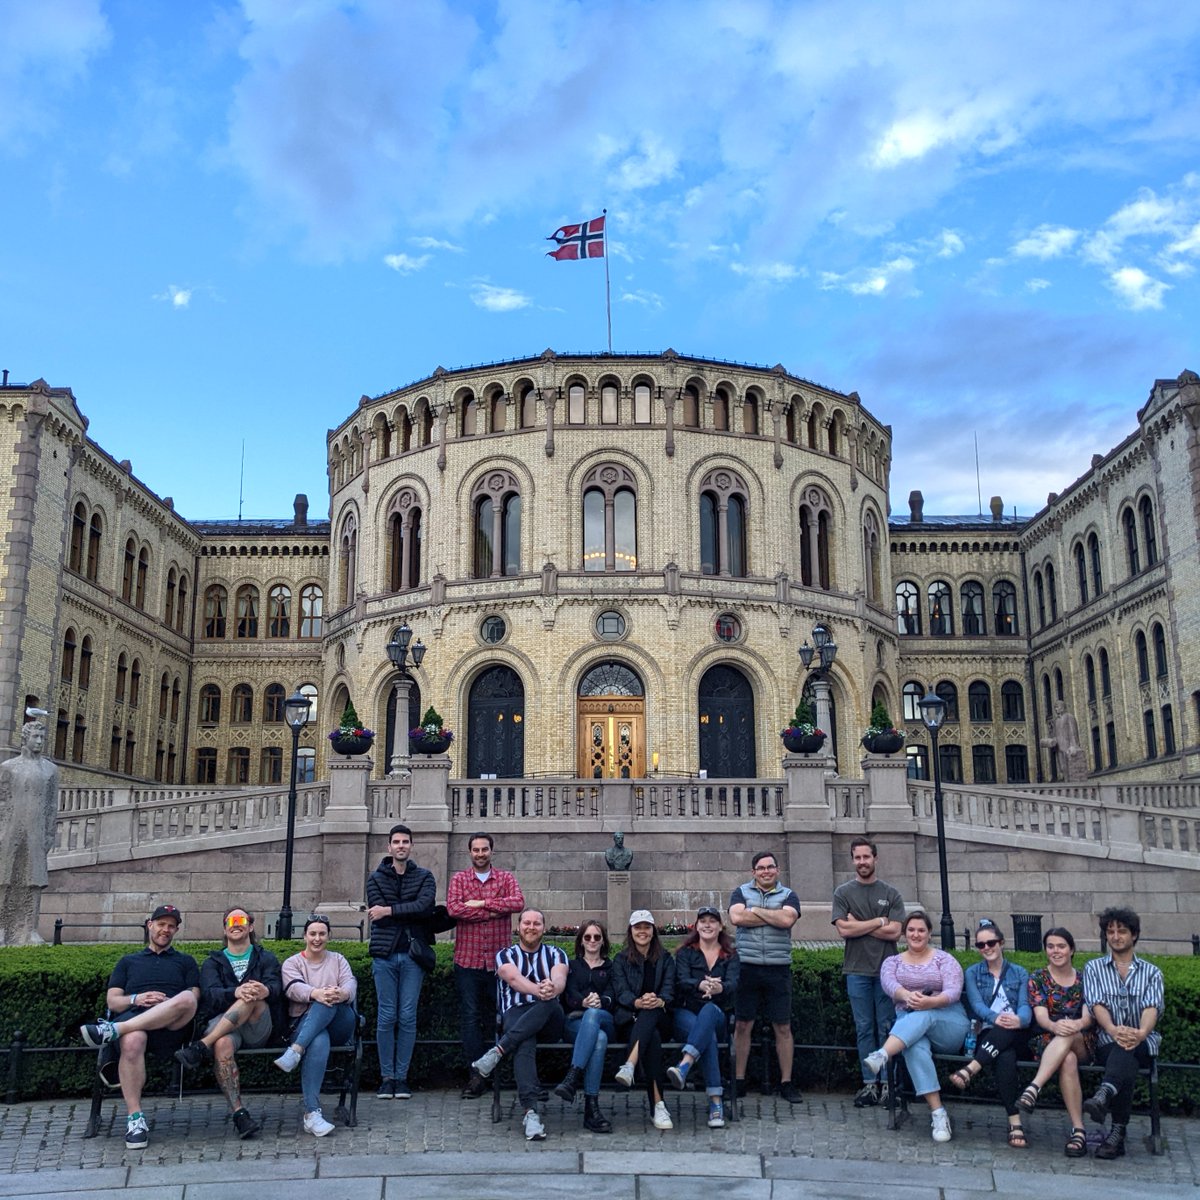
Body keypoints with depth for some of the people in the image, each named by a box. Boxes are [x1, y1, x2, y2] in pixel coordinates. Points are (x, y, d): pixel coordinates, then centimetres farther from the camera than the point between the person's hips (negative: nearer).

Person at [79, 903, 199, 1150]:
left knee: (186, 998, -37)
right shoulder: (128, 962, 31)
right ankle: (135, 1118, -35)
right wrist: (136, 999, -3)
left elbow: (193, 999, 13)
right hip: (133, 1019, 0)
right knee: (132, 1041, -39)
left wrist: (167, 1004, -7)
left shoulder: (185, 962, 28)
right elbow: (112, 1001, 18)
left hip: (171, 1027, 0)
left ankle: (113, 1030, -36)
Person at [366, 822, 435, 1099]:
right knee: (386, 1017, 2)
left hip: (413, 954, 0)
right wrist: (411, 913, -8)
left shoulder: (424, 877, 8)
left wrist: (390, 911, -14)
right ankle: (386, 1077, 10)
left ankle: (402, 1077, 9)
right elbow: (377, 912, -5)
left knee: (408, 1017, 1)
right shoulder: (376, 878, 9)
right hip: (385, 954, 0)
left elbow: (425, 906, -11)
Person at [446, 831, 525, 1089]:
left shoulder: (506, 878, 8)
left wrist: (481, 903, -13)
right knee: (470, 1017, -1)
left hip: (498, 959, 0)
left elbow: (518, 903, -10)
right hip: (467, 959, 0)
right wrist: (494, 911, -11)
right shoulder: (459, 879, 7)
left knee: (496, 1017, 7)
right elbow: (453, 908, -10)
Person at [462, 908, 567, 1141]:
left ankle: (496, 1053, -40)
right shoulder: (506, 955, 15)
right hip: (516, 1014, -1)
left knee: (549, 1003, -36)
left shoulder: (555, 954, 19)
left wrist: (552, 989, -34)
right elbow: (514, 978, -10)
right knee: (524, 1044, -37)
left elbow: (560, 979, -5)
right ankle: (530, 1111, -50)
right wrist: (539, 990, -34)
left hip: (549, 1022, 2)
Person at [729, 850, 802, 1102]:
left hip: (778, 969, 0)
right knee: (743, 1025, 5)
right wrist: (773, 917, -8)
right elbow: (736, 917, -11)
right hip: (746, 967, 0)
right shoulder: (742, 892, 8)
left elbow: (787, 919, -13)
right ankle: (738, 1081, 14)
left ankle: (786, 1083, 13)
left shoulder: (788, 895, 7)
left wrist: (755, 911, -6)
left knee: (783, 1027, 5)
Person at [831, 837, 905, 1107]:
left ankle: (887, 1083, 8)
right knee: (864, 1029, 3)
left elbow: (894, 932, -5)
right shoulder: (843, 893, 6)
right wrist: (879, 922, -5)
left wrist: (859, 925, -6)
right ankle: (870, 1084, 8)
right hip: (857, 970, 0)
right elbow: (844, 929, -7)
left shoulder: (891, 894, 6)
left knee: (887, 1028, 2)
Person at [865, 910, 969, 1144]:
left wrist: (931, 1002, -30)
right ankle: (937, 1112, -41)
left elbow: (954, 991, -7)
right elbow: (888, 983, -7)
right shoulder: (892, 962, 17)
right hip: (907, 1024, 1)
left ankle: (882, 1056, -57)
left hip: (949, 1024, -1)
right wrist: (907, 995, -32)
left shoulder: (944, 959, 11)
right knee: (916, 1047, -36)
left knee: (923, 1017, -37)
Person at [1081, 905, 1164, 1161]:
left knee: (1125, 1051, -40)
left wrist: (1141, 1032, -30)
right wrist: (1113, 1030, -27)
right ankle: (1118, 1133, -45)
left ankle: (1104, 1095, -64)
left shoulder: (1151, 972, 15)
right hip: (1107, 1042, 1)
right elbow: (1097, 1005, -3)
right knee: (1125, 1065, -38)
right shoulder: (1094, 968, 15)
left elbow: (1152, 1007, -5)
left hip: (1144, 1043, 0)